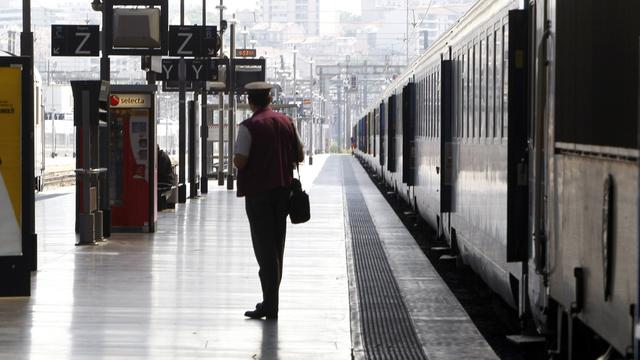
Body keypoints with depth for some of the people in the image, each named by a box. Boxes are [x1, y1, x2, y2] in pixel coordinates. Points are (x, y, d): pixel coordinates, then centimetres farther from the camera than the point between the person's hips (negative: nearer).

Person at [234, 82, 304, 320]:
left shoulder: (249, 126, -11)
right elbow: (300, 156, 9)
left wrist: (236, 159, 4)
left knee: (264, 248, -4)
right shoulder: (286, 122, 5)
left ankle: (270, 305, -7)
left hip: (258, 191, -5)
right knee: (276, 246, 14)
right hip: (282, 189, 5)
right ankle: (271, 301, 21)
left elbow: (240, 161, -17)